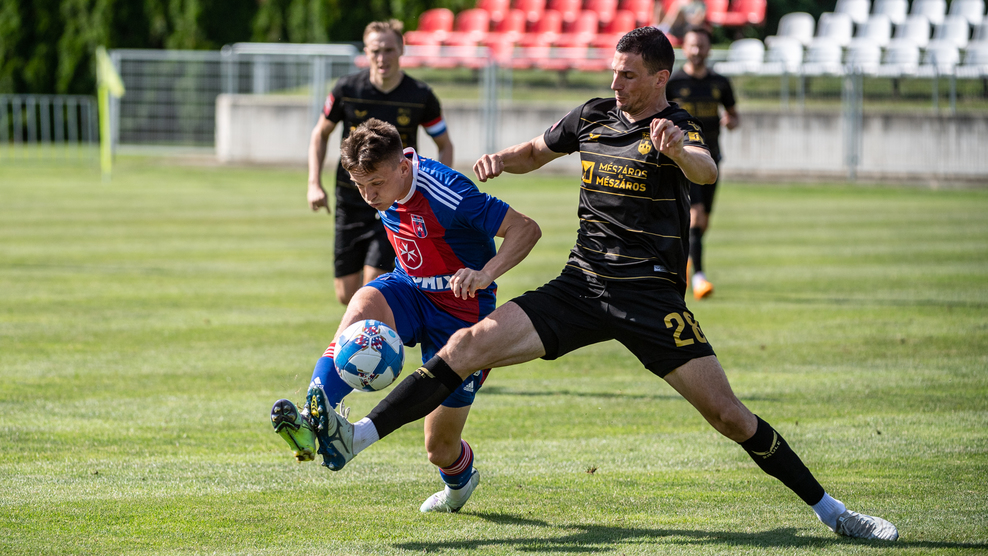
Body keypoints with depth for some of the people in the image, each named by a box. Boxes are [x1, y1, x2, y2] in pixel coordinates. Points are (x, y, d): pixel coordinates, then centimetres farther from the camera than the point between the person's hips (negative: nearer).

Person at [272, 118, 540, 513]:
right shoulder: (386, 192, -6)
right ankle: (313, 419, -47)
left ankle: (460, 481, 39)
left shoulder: (444, 194, -29)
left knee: (441, 448, 1)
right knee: (361, 308, -33)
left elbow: (526, 229, -30)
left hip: (461, 311, -6)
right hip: (408, 291, 6)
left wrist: (485, 274, -43)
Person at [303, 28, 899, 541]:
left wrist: (678, 150, -54)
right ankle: (354, 440, -18)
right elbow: (536, 152, 28)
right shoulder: (594, 115, 10)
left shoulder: (678, 130, -8)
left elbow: (707, 170, -31)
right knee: (470, 343, -13)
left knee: (726, 412, -11)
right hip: (581, 285, 4)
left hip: (652, 297, -4)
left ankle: (828, 509, 3)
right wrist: (502, 159, 5)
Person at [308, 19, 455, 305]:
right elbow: (321, 133, 9)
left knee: (373, 284, -16)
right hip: (351, 202, 2)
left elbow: (445, 145, 6)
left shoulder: (421, 96, -8)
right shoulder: (347, 89, -6)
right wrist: (314, 184, -2)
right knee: (346, 295, 3)